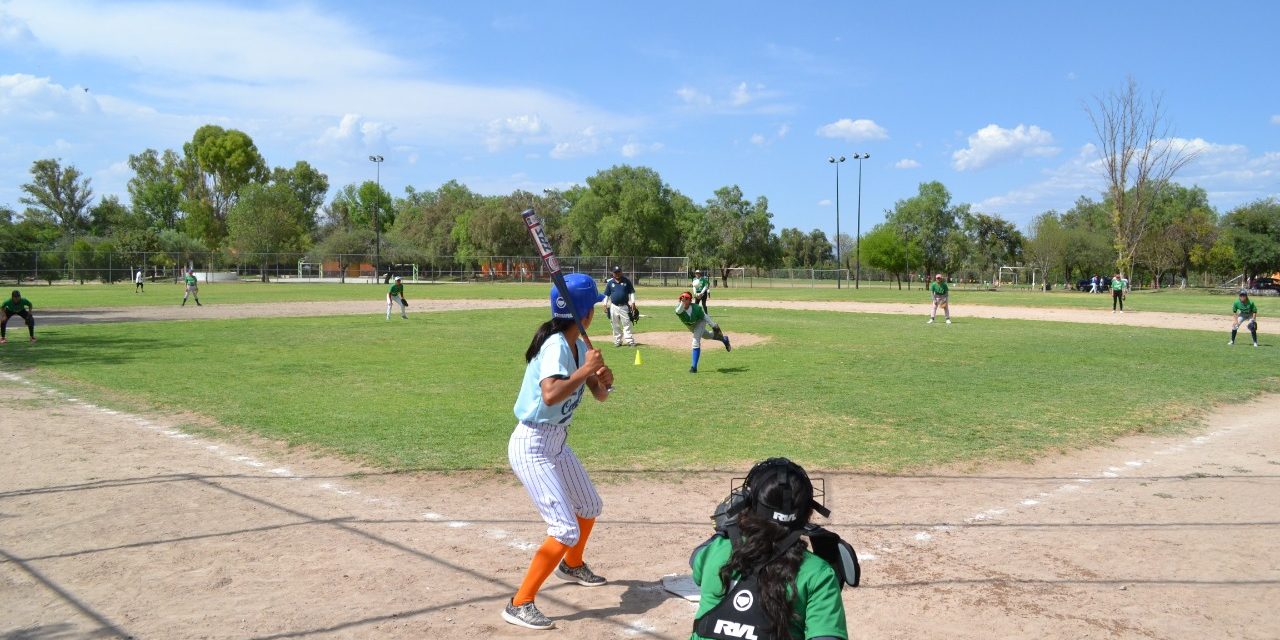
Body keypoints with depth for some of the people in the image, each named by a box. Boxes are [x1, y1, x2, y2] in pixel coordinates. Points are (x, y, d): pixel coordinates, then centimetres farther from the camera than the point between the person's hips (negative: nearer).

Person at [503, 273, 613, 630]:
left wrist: (603, 381, -11)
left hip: (557, 443, 10)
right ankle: (519, 604, -4)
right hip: (532, 447, -9)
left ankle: (571, 565, 51)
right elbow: (550, 396, -40)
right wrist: (584, 370, -30)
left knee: (590, 506, 25)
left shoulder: (579, 346, 4)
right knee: (566, 530, -14)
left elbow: (600, 396, 9)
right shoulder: (556, 346, -23)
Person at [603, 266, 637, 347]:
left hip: (624, 306, -2)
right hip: (614, 307, 2)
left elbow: (632, 292, 4)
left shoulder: (626, 281, 1)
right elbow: (606, 295, 11)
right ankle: (617, 341, 16)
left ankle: (630, 341, -6)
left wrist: (633, 302, -4)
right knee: (616, 326, 7)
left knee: (627, 324, -5)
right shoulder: (610, 282, 5)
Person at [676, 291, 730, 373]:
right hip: (690, 326, 5)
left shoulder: (696, 308, -36)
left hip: (699, 323, -5)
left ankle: (694, 367, -12)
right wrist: (682, 303, -79)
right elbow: (678, 311, -60)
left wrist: (714, 326, -18)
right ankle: (724, 339, 56)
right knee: (706, 335, 27)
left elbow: (704, 316, -21)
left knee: (696, 342, -20)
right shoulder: (679, 308, -34)